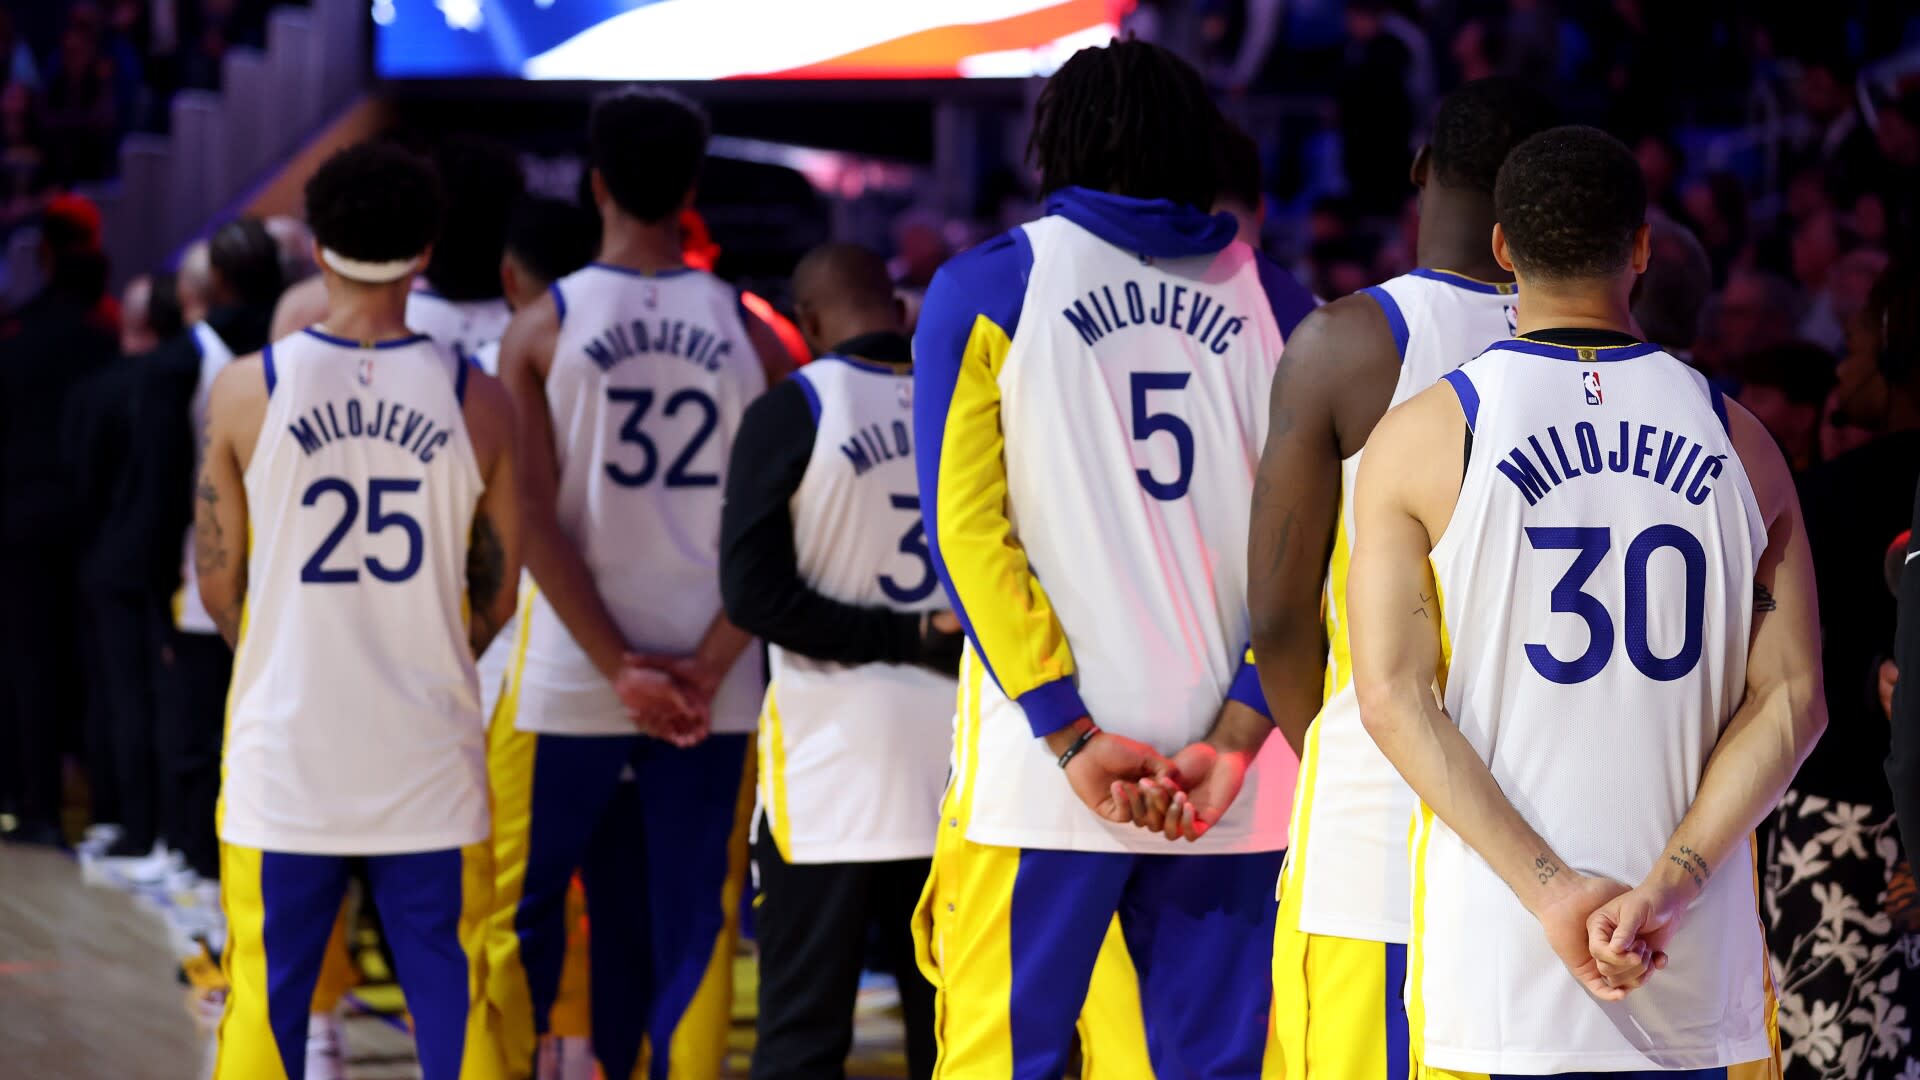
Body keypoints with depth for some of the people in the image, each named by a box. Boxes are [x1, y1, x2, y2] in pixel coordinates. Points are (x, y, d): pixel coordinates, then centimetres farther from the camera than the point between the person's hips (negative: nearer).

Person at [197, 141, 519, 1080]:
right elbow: (497, 595, 7)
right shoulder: (477, 401, -3)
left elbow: (216, 585, 3)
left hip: (284, 747, -1)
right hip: (430, 755, 1)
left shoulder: (248, 389, -6)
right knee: (452, 1001, 9)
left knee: (265, 1001, 7)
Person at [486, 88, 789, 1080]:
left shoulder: (542, 328, -2)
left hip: (571, 674, -1)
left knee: (524, 908, 12)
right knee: (693, 928, 5)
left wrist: (620, 667, -9)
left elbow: (533, 520, -9)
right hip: (711, 687, 1)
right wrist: (706, 668, -7)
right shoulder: (747, 331, 3)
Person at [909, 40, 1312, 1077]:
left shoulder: (986, 289, 3)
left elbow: (967, 528, -5)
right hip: (1233, 785, 3)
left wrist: (1068, 734, -8)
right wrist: (1239, 731, -2)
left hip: (1040, 768, -3)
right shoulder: (1272, 301, 10)